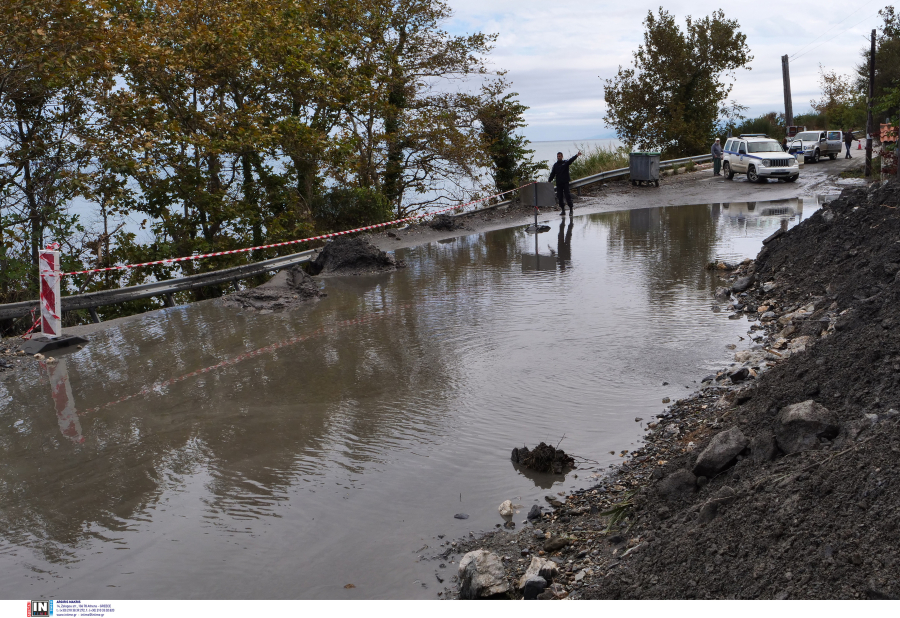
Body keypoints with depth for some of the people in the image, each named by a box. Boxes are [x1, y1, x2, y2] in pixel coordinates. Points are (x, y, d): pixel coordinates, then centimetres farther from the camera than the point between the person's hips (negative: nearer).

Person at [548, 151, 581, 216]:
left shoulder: (566, 162, 2)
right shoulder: (555, 165, 13)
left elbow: (571, 160, -15)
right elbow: (552, 174, 14)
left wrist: (577, 155, -32)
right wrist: (549, 181, 4)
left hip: (565, 183, -4)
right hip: (558, 183, 4)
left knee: (567, 196, -9)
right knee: (560, 197, 2)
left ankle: (571, 209, -4)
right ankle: (562, 210, 7)